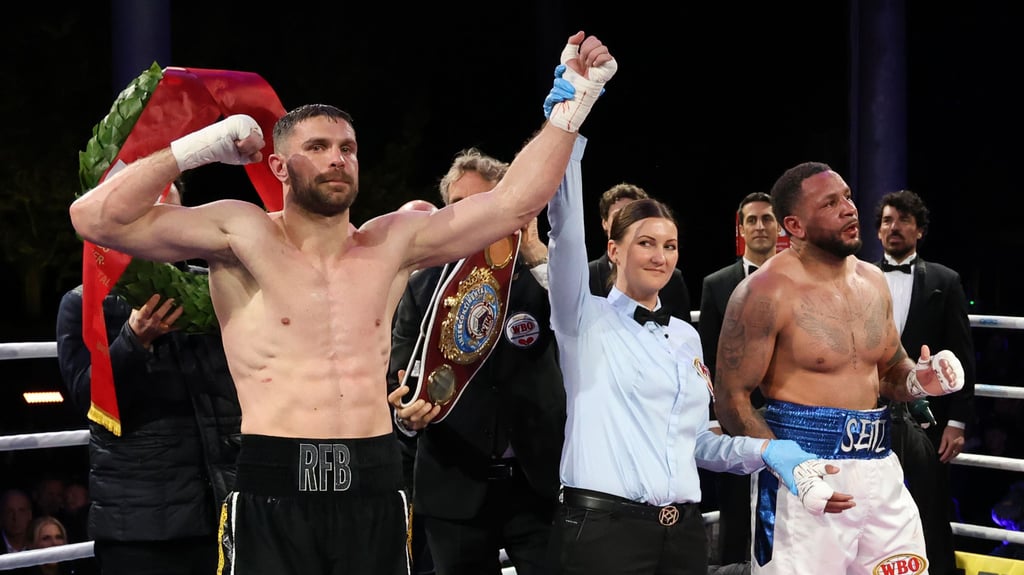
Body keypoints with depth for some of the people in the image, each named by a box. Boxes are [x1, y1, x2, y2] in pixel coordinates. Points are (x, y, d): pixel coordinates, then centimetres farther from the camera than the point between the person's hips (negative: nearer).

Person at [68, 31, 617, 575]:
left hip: (373, 491, 3)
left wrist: (574, 100, 8)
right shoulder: (243, 234, 0)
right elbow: (97, 218, -7)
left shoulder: (393, 242, 10)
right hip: (273, 495, -3)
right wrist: (197, 148, -7)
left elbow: (514, 202, 10)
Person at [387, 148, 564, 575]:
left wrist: (535, 252, -24)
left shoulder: (541, 279, 3)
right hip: (456, 490, 1)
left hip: (539, 483, -1)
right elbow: (397, 379, 4)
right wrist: (407, 413, -19)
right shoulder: (423, 288, 6)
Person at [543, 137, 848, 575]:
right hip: (603, 526, -5)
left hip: (682, 531, 5)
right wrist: (570, 128, -17)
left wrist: (765, 450, 5)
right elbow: (566, 225, -11)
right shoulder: (585, 318, 2)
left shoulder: (686, 338, 18)